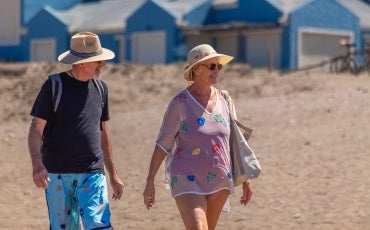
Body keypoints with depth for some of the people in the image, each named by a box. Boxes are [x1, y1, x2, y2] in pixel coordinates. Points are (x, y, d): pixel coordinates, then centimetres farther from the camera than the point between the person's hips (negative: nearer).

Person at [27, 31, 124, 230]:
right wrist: (37, 164, -23)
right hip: (58, 175, -3)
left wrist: (113, 175, 22)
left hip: (93, 174, 3)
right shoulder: (54, 85, -3)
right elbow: (36, 130, -6)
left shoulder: (100, 88, 11)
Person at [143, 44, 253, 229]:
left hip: (219, 180, 5)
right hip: (188, 181, -5)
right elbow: (162, 144, -5)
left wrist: (245, 179, 11)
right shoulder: (180, 103, -9)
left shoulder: (223, 99, 5)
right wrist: (150, 182, -6)